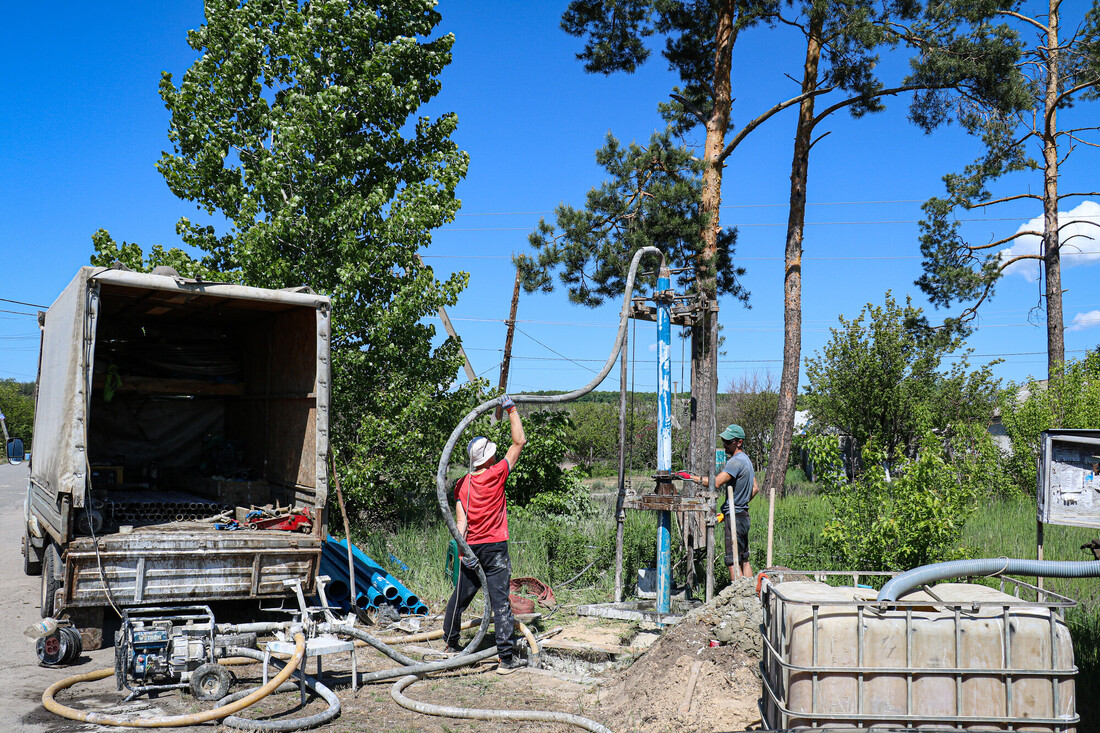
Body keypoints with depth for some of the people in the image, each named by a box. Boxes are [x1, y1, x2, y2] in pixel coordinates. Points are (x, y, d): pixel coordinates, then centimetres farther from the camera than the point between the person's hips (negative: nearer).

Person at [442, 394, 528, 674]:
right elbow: (519, 442, -5)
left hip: (472, 546, 5)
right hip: (494, 547, -5)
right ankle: (507, 658, -7)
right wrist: (511, 409, 2)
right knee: (500, 600, -6)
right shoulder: (496, 474, -9)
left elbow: (460, 520, -3)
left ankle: (451, 642, 33)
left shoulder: (463, 484, 4)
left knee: (461, 595, 17)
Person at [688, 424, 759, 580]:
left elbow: (716, 483, -26)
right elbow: (755, 488, 22)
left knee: (733, 561, -7)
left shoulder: (736, 461, -17)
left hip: (734, 517, -10)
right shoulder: (746, 459, 15)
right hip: (743, 515, 10)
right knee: (744, 559, 14)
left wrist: (690, 477, -22)